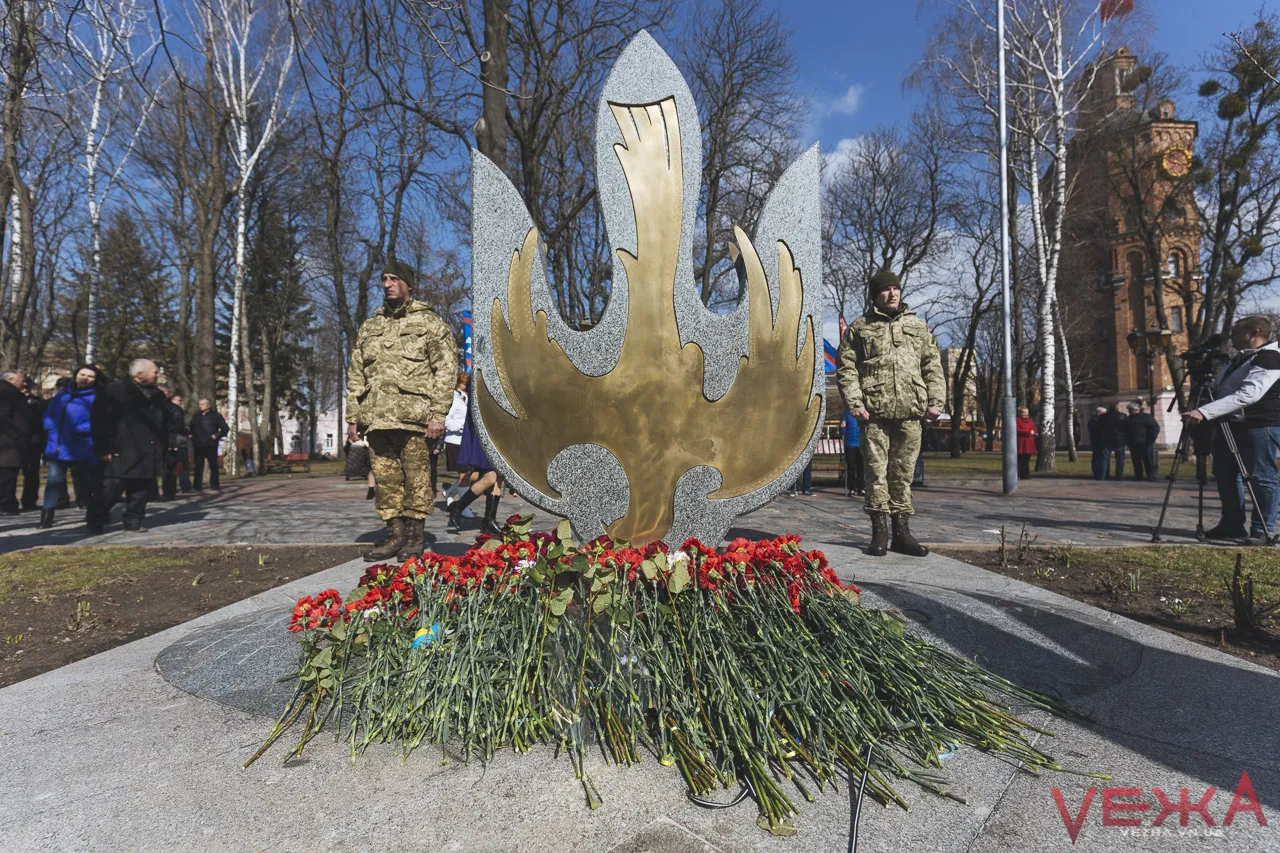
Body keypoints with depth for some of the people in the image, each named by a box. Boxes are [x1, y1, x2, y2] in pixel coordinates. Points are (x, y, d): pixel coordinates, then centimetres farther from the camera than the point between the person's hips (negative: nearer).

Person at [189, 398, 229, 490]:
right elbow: (189, 428, 24)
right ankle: (198, 486, 7)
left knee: (213, 465, -2)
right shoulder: (195, 416, 15)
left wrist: (217, 435, -9)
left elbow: (225, 428, 2)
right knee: (198, 466, 4)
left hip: (211, 445, -3)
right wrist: (190, 434, 5)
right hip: (198, 445, 3)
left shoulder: (215, 416, 4)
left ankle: (214, 485, 4)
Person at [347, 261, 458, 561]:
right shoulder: (370, 326, 20)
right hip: (376, 419, 5)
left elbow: (447, 369, -3)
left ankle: (414, 537, 10)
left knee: (417, 478, -1)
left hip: (413, 417, -5)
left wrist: (438, 414, -11)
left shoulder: (429, 322, 5)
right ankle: (394, 534, 16)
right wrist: (353, 418, 12)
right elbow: (355, 375, 20)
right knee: (385, 479, 6)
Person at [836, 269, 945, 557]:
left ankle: (901, 531, 15)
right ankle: (879, 531, 7)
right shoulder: (859, 328, 8)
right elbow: (845, 367, 2)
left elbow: (933, 365, 15)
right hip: (874, 412, -2)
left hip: (911, 413, 3)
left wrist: (935, 401, 4)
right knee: (877, 471, -1)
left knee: (903, 472, 7)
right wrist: (854, 402, -9)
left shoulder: (917, 326, 17)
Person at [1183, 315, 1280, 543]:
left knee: (1262, 478, -3)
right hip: (1228, 425, 10)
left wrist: (1205, 412, -34)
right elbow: (1222, 390, 30)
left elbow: (1248, 394, -28)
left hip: (1260, 425, -10)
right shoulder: (1239, 359, 16)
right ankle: (1232, 525, 23)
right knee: (1225, 475, 13)